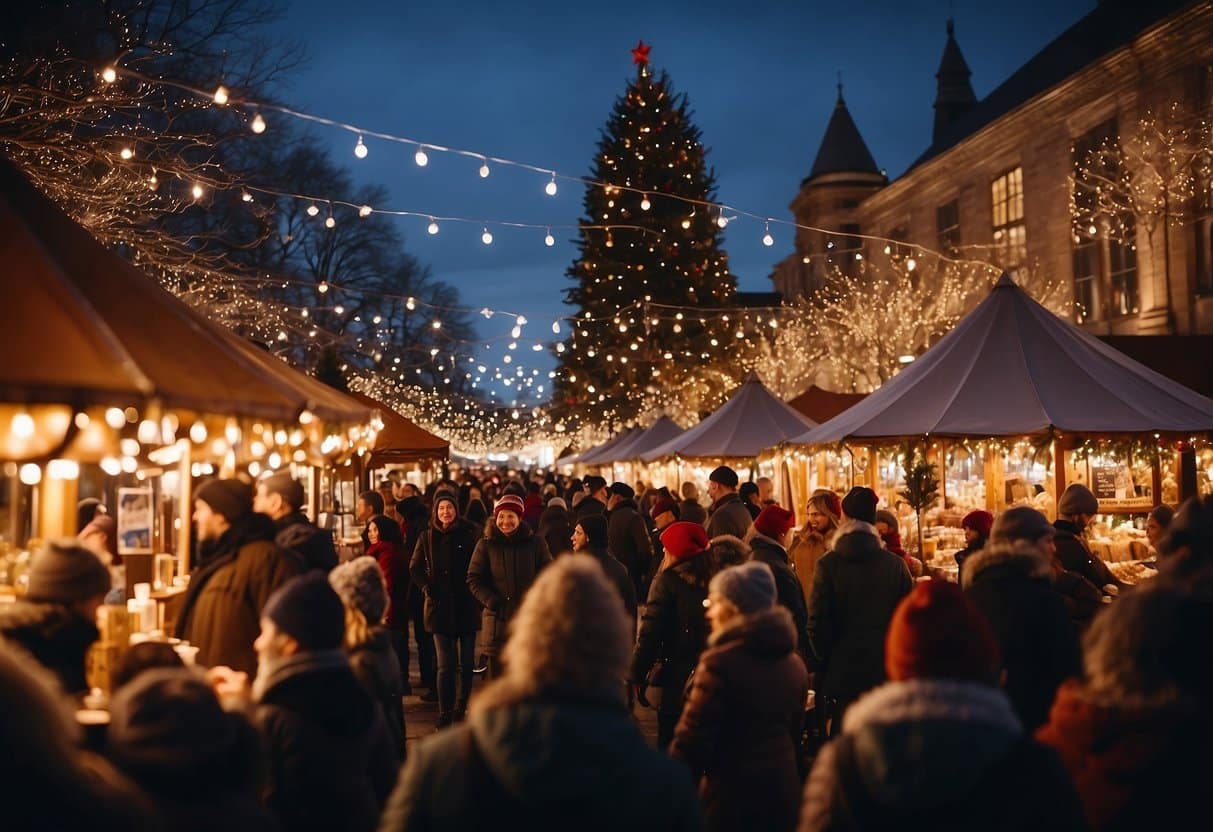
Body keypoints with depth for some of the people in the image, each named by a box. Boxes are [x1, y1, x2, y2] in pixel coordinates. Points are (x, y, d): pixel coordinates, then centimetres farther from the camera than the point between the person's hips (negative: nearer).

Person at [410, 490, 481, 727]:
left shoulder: (470, 533, 0)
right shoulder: (427, 537, 6)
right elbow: (415, 568, 11)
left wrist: (475, 591, -9)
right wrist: (427, 588, -3)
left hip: (467, 607, 0)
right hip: (440, 606, 0)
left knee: (467, 663, 7)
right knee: (446, 665, -3)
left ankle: (461, 709, 22)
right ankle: (445, 714, 2)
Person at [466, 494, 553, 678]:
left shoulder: (536, 543, 5)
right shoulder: (486, 545, 5)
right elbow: (473, 579, 3)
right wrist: (493, 602, -9)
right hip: (497, 623, 0)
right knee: (498, 679, 4)